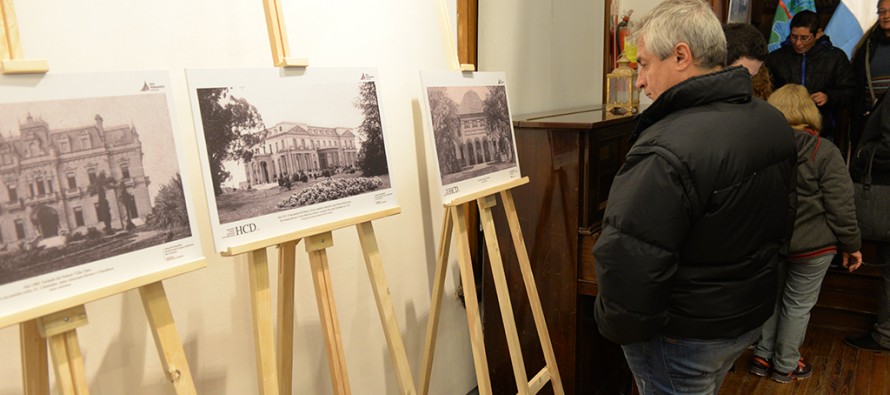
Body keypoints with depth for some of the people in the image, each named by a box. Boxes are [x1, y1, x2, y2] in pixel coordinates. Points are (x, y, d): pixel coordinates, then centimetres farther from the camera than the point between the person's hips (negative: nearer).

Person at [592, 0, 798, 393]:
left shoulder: (665, 152, -31)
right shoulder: (774, 123, 0)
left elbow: (628, 266, -31)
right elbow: (784, 217, 13)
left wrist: (616, 327, -12)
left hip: (684, 334, -8)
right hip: (753, 315, 8)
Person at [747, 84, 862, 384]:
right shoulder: (824, 151, -15)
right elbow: (841, 207, -13)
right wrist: (851, 245, -1)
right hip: (811, 244, -3)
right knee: (798, 304, 12)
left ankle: (762, 357, 30)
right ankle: (785, 366, 26)